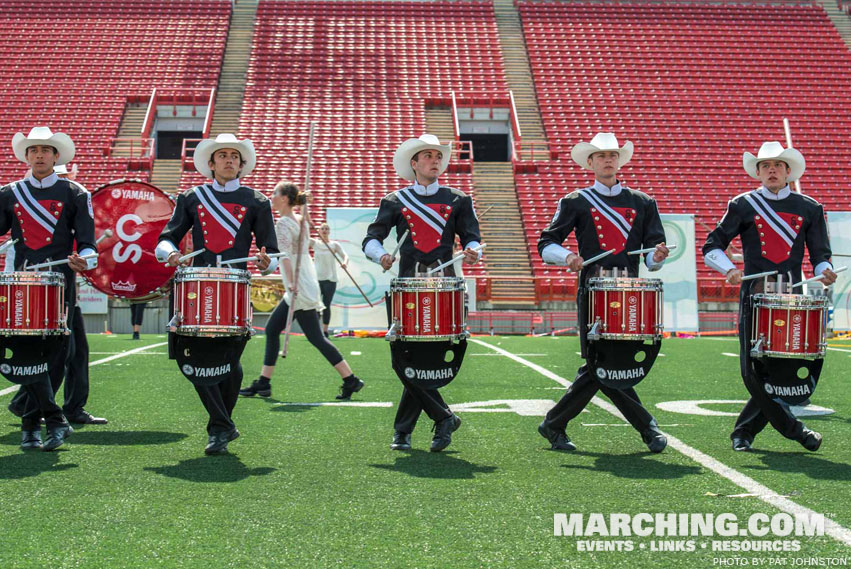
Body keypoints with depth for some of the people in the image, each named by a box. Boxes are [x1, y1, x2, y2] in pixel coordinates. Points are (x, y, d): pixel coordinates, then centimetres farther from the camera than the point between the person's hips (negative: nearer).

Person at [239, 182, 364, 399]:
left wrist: (291, 284, -33)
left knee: (316, 338, -7)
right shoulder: (299, 220, 14)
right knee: (272, 329, 11)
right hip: (303, 287, 10)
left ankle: (350, 380, -4)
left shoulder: (282, 224, -12)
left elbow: (286, 254, -24)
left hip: (299, 289, -10)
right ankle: (263, 383, 14)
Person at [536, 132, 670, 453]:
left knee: (596, 369, 0)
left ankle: (554, 425, 15)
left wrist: (657, 257, -11)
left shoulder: (643, 203, 16)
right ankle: (647, 427, 4)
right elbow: (546, 245, 6)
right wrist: (567, 256, -15)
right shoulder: (576, 202, 8)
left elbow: (652, 258, 13)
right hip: (593, 293, -2)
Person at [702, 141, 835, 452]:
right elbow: (711, 246, 6)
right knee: (753, 371, -8)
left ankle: (744, 431, 15)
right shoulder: (743, 205, 6)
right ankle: (794, 429, 7)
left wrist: (825, 271, -10)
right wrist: (729, 269, -13)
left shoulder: (809, 208, 11)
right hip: (754, 296, -1)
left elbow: (820, 254, 13)